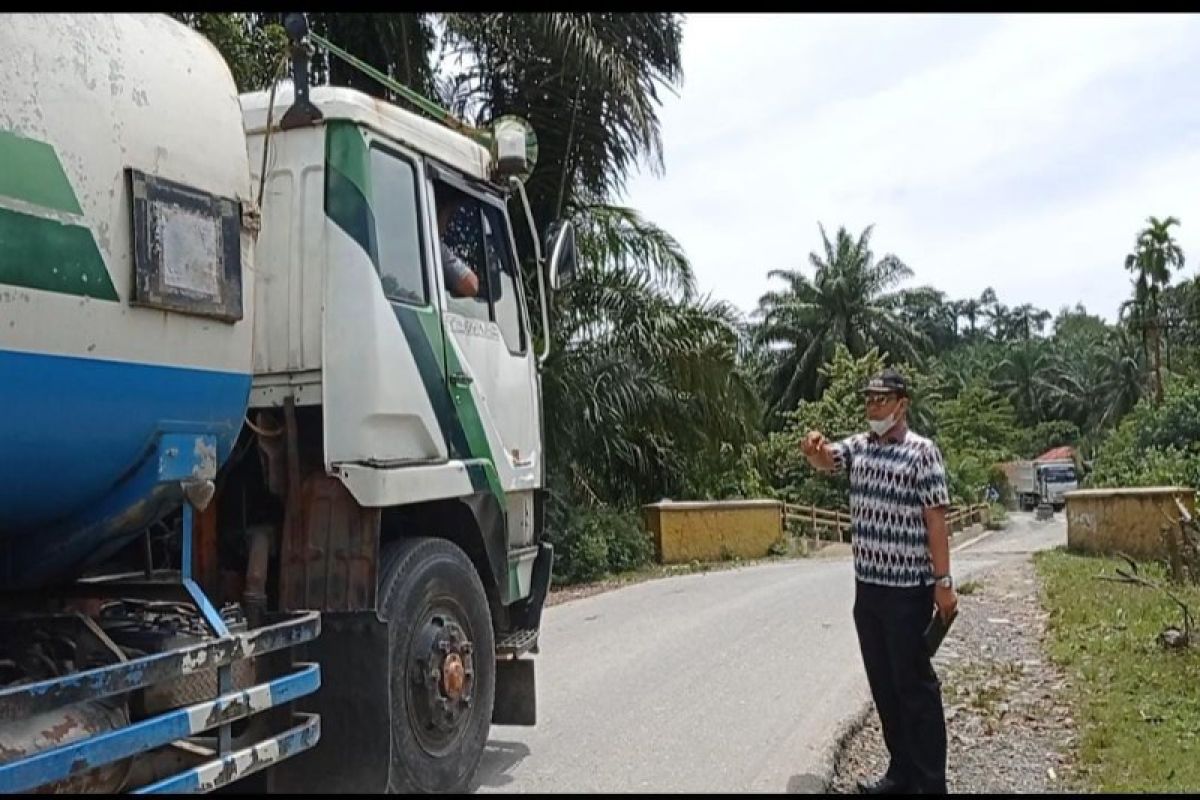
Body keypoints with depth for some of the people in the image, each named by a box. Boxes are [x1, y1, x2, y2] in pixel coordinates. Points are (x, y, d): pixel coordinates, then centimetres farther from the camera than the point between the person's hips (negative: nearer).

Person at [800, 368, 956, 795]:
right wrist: (813, 446, -29)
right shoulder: (859, 445, 10)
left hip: (907, 589, -7)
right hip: (867, 585, 7)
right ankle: (902, 772, 27)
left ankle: (931, 782, 12)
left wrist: (943, 582, -13)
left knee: (915, 684, 1)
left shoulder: (921, 451, -9)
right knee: (882, 684, 14)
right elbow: (825, 459, -4)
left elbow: (935, 519, -11)